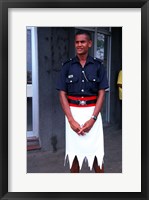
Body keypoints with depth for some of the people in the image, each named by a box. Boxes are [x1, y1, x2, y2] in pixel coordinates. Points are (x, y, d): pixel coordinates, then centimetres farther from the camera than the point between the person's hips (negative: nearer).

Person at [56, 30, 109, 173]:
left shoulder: (98, 66, 2)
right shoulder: (67, 66, 3)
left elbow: (101, 94, -1)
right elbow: (62, 94, -1)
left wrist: (93, 119, -11)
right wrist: (71, 120, -10)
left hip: (92, 112, -1)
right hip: (72, 112, 1)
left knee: (96, 153, 2)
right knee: (74, 153, 9)